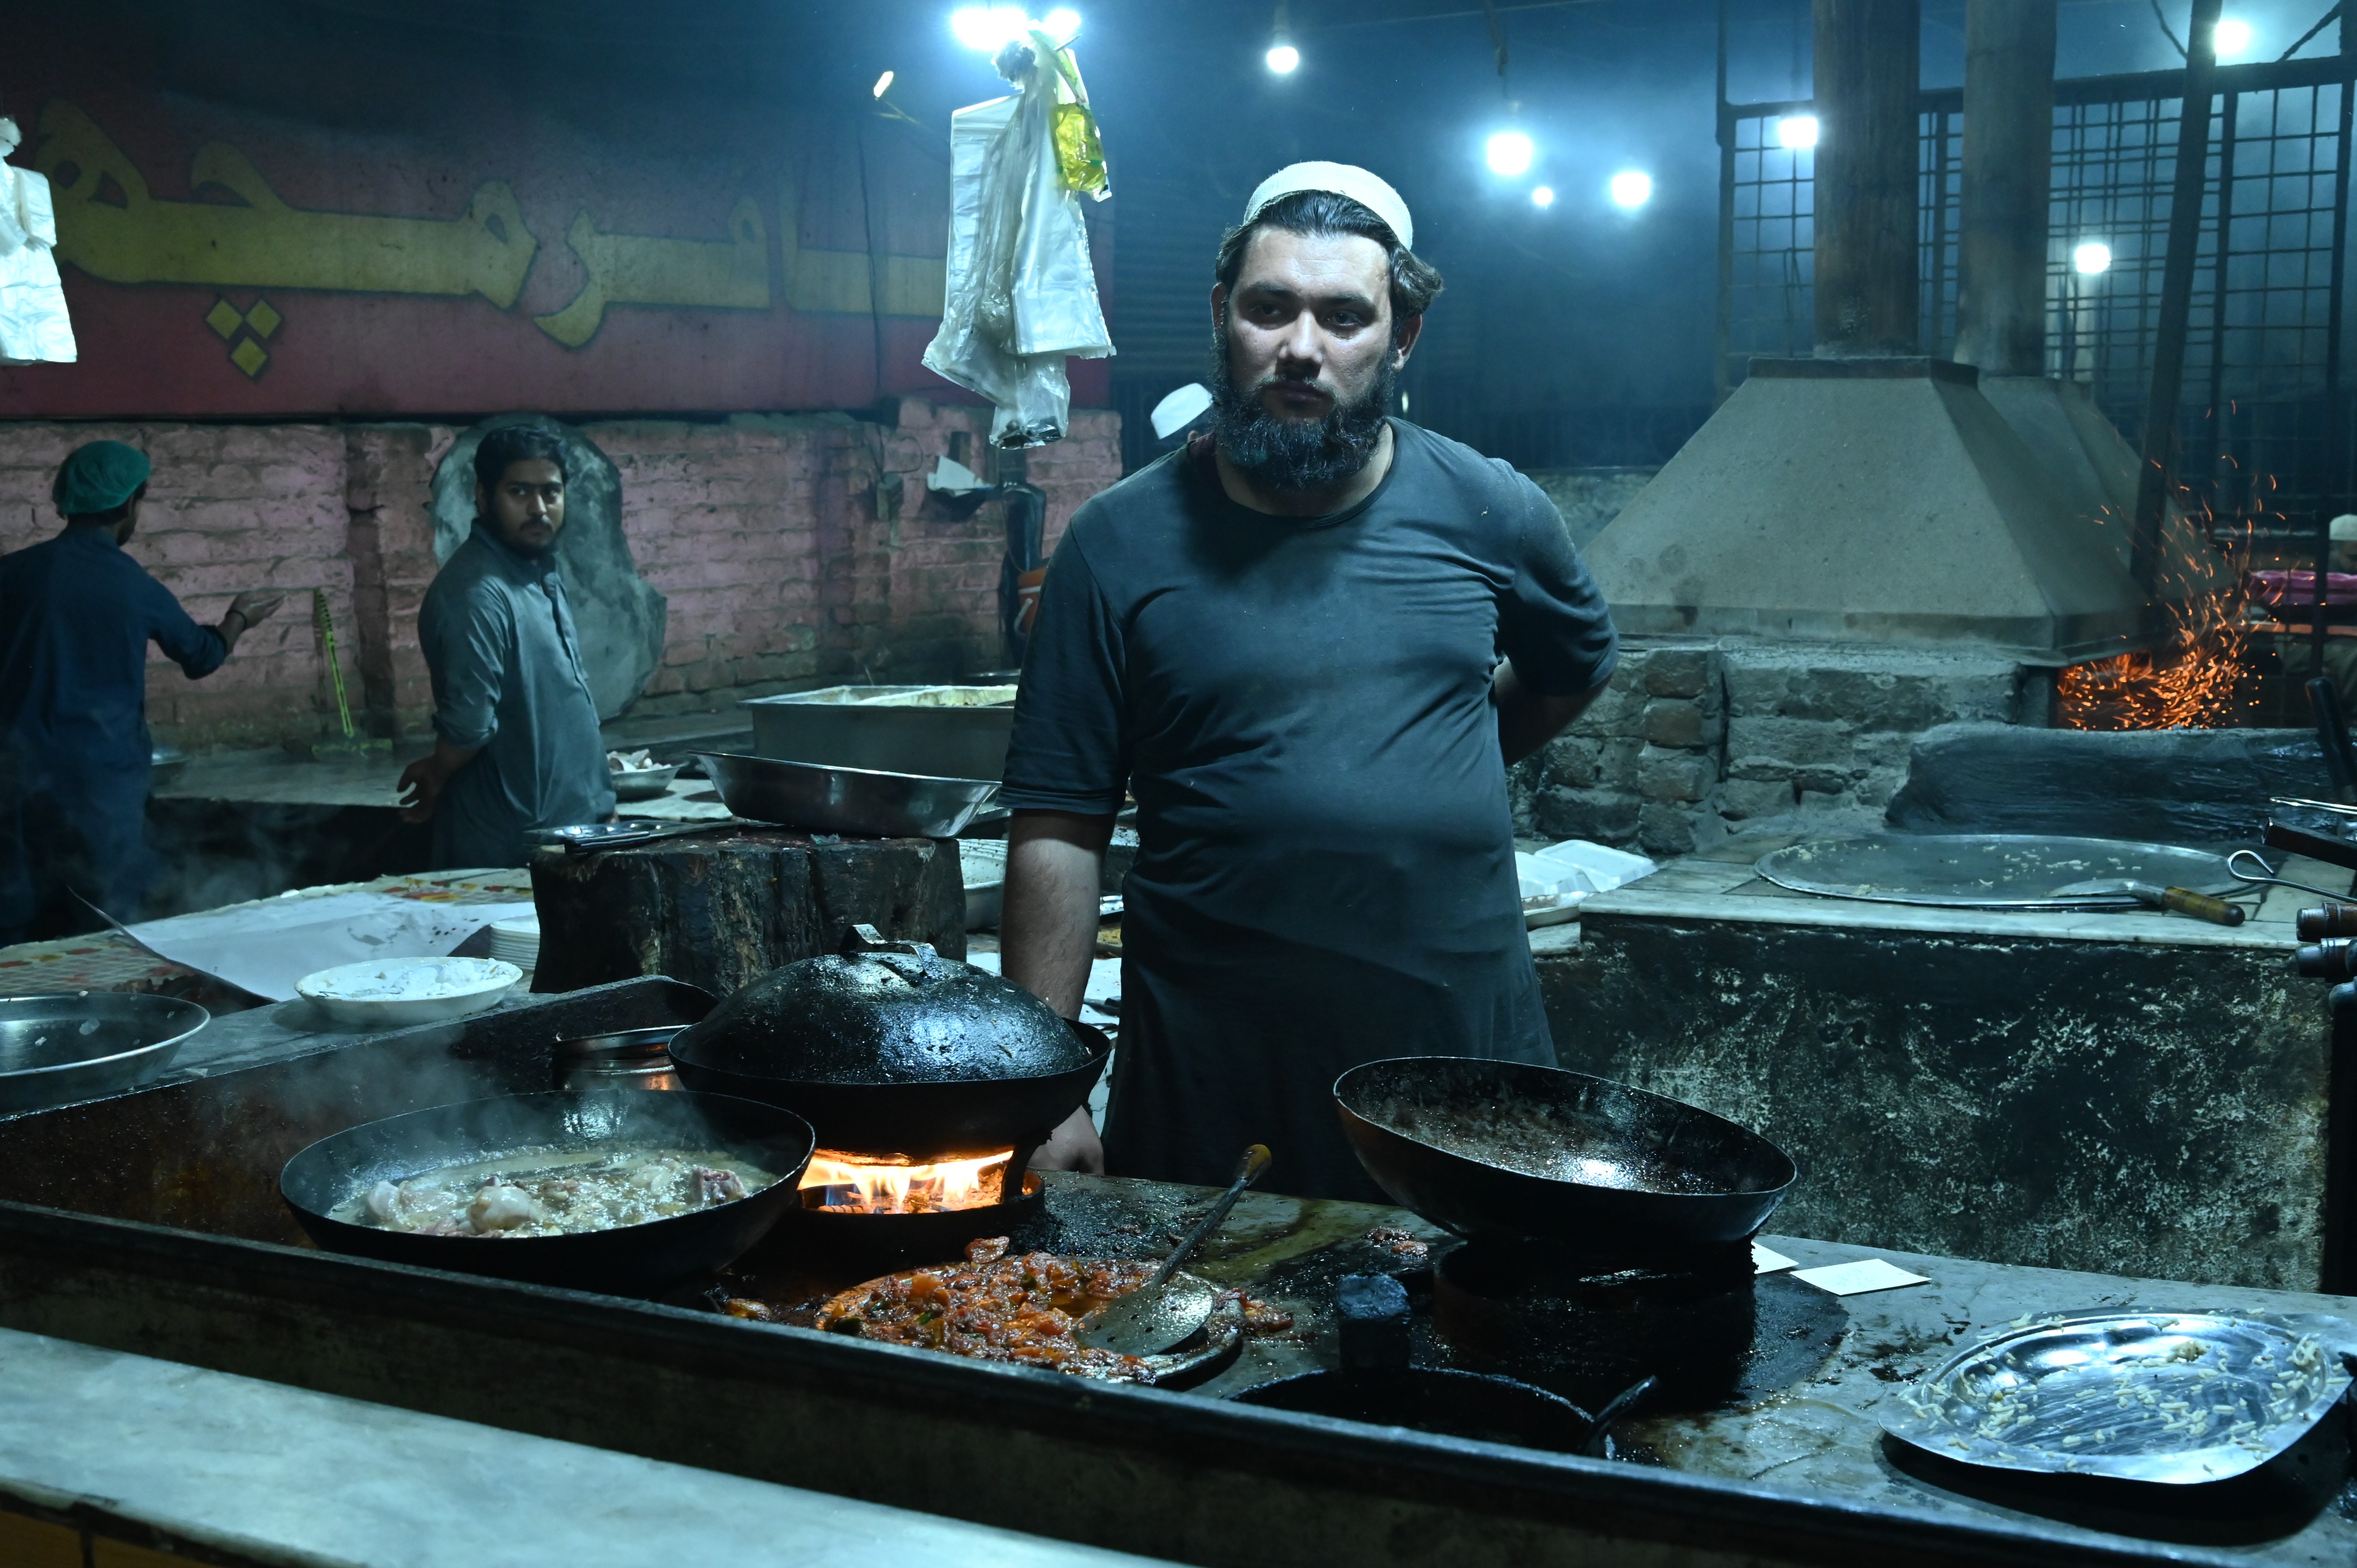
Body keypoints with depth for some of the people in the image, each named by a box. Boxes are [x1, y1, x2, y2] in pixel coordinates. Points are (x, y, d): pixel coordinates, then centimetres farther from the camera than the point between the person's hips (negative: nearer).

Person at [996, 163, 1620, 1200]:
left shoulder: (1488, 512, 2)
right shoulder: (1121, 546, -4)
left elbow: (1574, 668, 24)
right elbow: (1056, 836, -6)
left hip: (1467, 1052, 2)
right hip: (1210, 1076, -2)